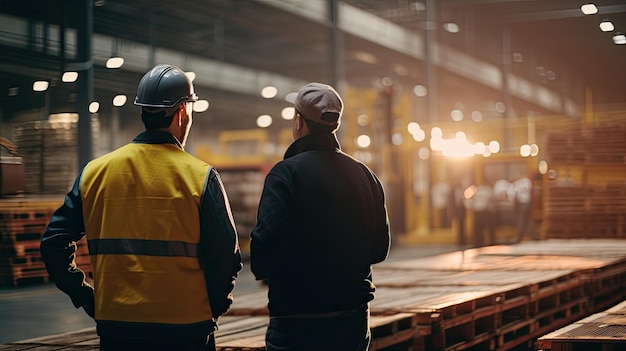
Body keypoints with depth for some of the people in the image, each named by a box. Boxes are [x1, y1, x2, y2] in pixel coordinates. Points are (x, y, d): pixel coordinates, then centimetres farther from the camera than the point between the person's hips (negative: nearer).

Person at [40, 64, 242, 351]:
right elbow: (225, 257, -10)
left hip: (115, 327, 3)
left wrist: (87, 298, 10)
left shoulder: (94, 172, 2)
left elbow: (54, 244, 3)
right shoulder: (201, 177, -8)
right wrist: (211, 311, 5)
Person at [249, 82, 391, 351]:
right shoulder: (365, 175, 7)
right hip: (354, 318, 6)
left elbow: (265, 241, -22)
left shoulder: (286, 173, -12)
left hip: (297, 321, -6)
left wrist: (263, 273, -2)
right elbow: (380, 248, 10)